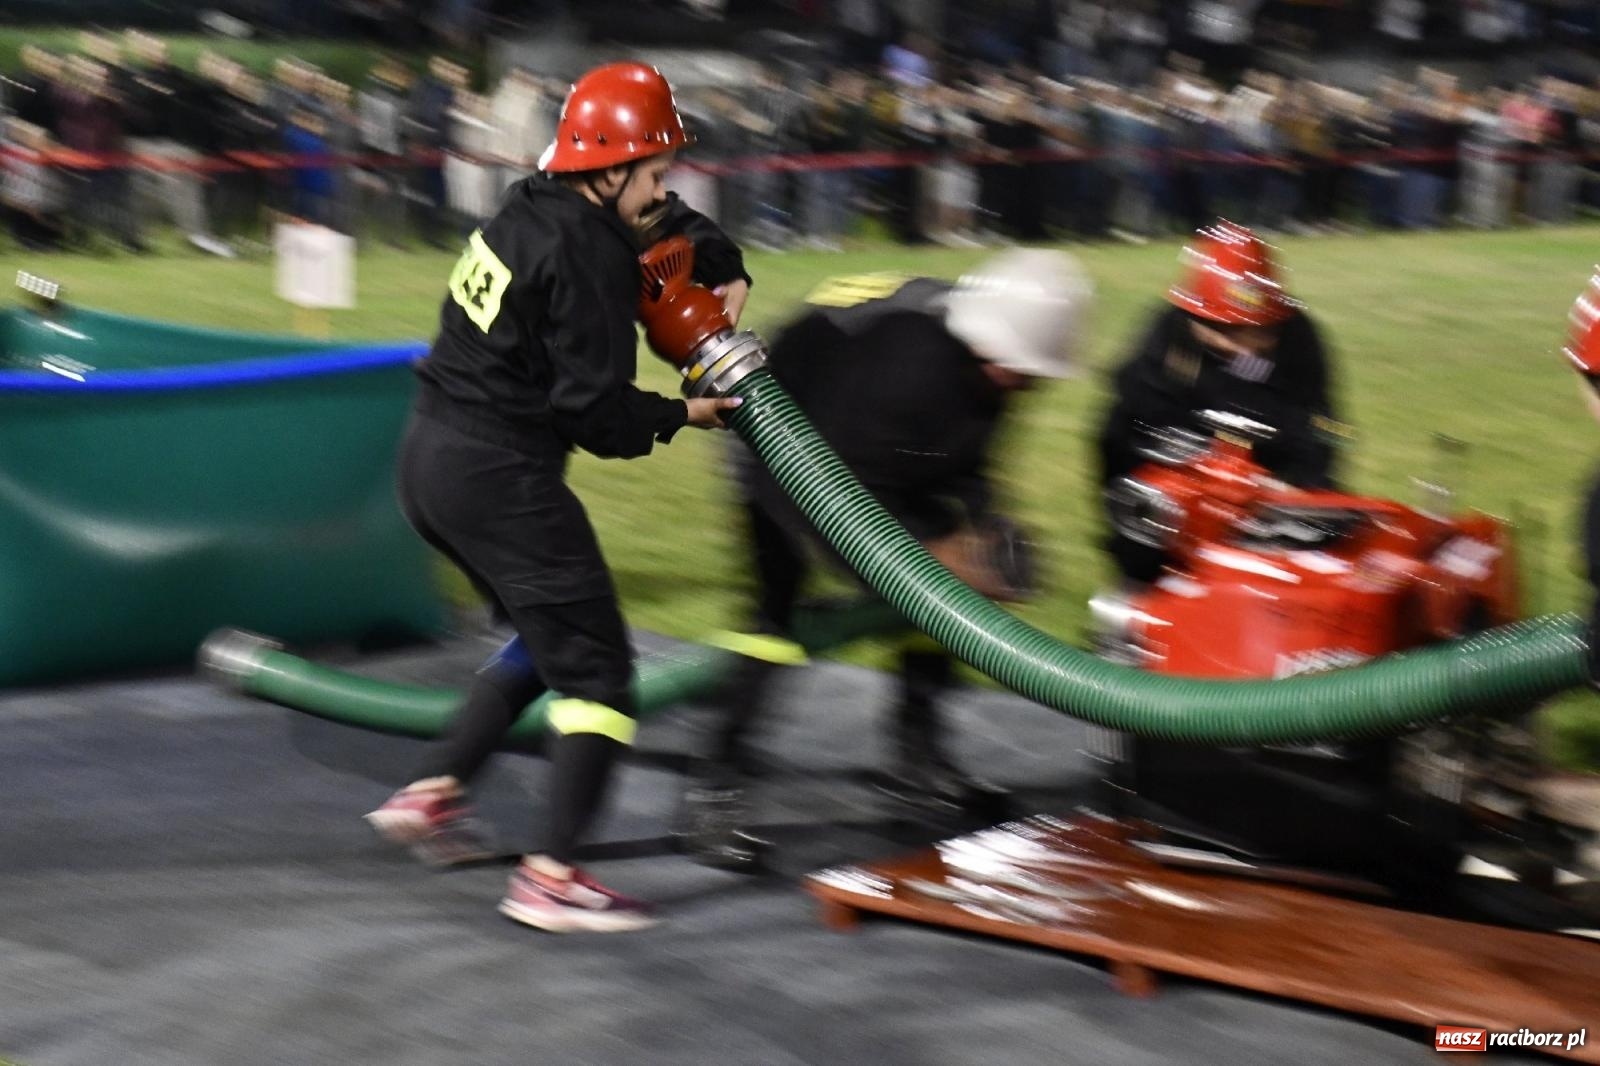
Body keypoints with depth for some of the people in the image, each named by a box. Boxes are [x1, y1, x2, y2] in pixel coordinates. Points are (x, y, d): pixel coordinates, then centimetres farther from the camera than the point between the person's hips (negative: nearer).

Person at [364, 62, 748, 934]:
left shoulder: (536, 208, 10)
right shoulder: (586, 252, -18)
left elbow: (672, 223, 28)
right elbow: (595, 409, -20)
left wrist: (725, 269, 12)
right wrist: (679, 416, -4)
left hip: (432, 457, 10)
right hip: (501, 477, -10)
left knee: (543, 634, 26)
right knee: (594, 664, -2)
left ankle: (433, 794, 26)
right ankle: (552, 878, -6)